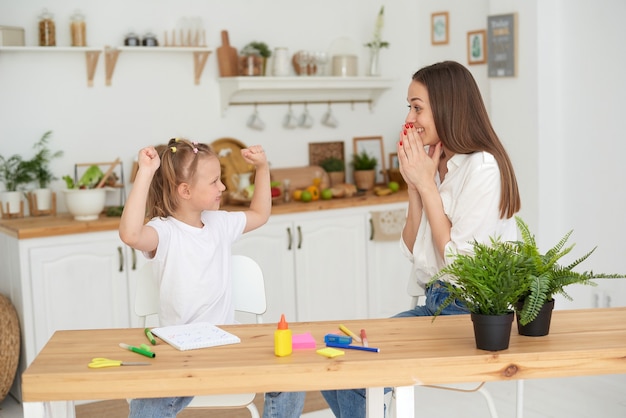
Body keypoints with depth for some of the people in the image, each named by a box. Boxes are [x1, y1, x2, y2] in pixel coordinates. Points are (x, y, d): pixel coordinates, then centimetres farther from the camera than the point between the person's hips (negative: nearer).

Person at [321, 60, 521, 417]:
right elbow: (414, 252, 10)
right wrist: (414, 186, -2)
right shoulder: (434, 164, 9)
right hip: (435, 303, 8)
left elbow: (460, 261, -18)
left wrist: (427, 184, -14)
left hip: (471, 311, -8)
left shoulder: (483, 168, -15)